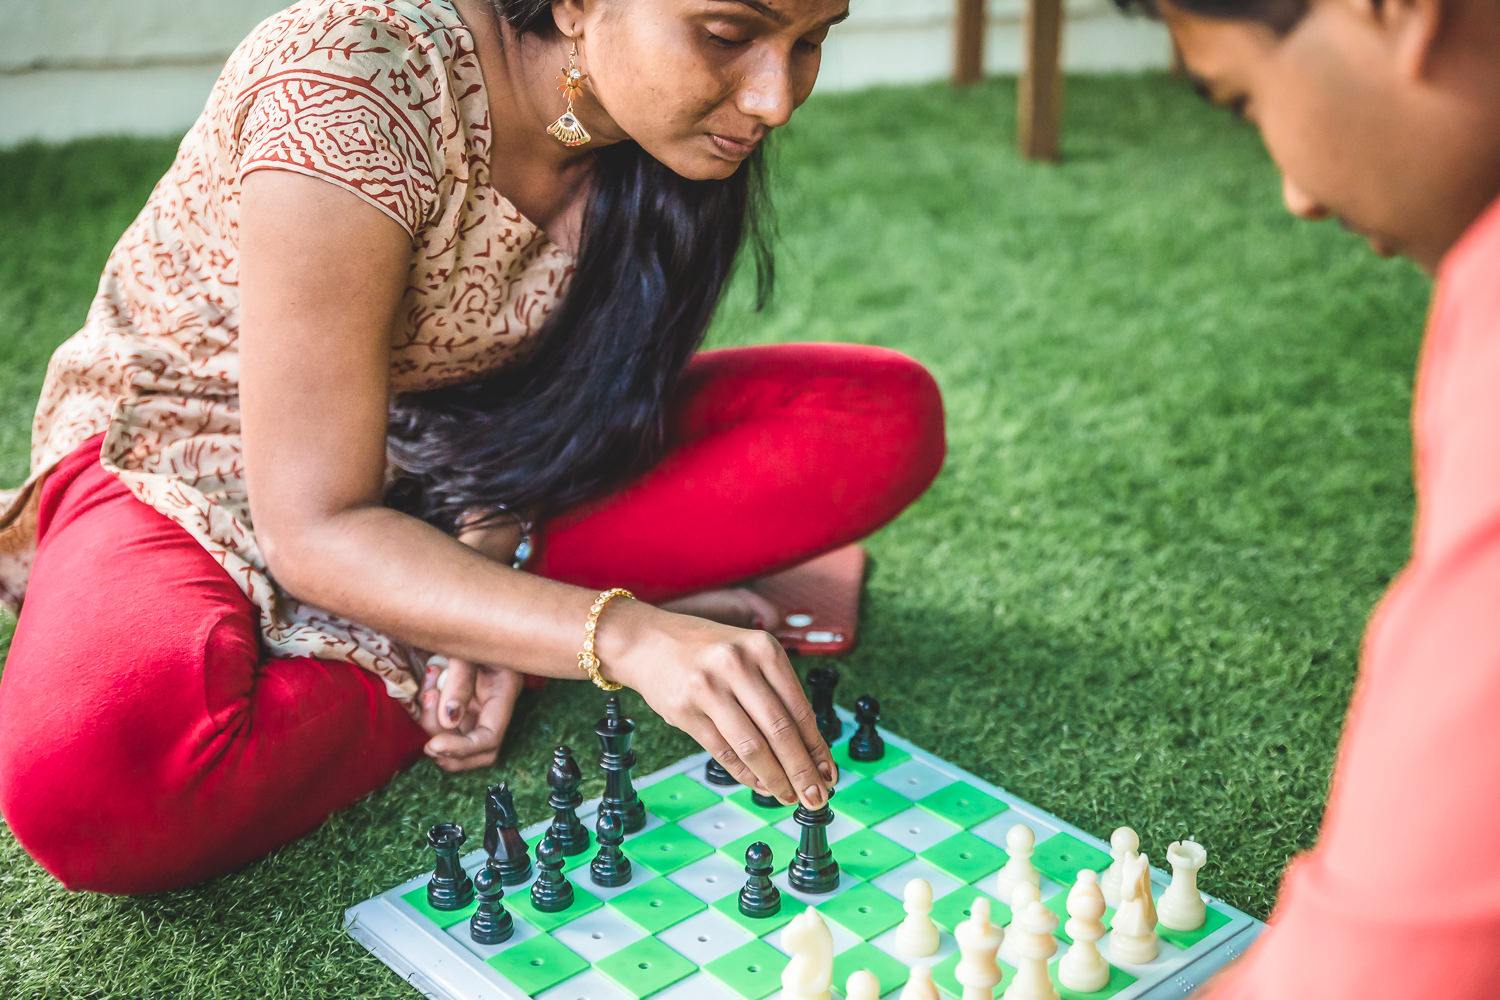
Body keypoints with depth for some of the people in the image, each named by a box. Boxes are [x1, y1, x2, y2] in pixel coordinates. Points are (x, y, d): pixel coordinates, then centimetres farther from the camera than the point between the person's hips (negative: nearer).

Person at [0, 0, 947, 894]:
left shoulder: (658, 118, -12)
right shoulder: (356, 88, -32)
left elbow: (543, 382, -3)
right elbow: (316, 530, -31)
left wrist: (486, 558, -22)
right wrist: (627, 637, -42)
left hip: (439, 465, 5)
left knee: (889, 417, -12)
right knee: (93, 779, -38)